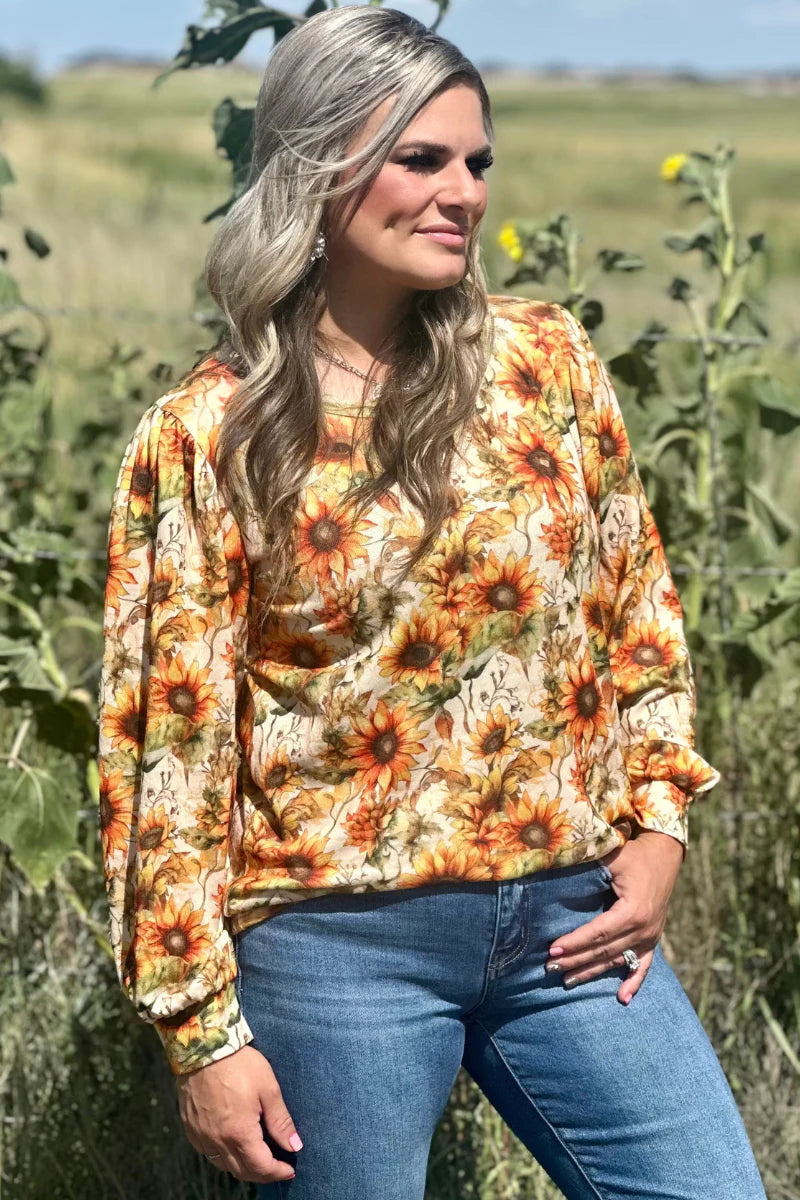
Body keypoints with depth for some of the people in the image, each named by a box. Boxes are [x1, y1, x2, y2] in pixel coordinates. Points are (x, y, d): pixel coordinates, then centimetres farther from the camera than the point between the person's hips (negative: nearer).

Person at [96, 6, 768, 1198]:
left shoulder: (548, 360, 2)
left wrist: (657, 824, 3)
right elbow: (174, 737, -6)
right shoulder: (207, 432, -7)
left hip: (570, 920, 3)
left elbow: (639, 609, 13)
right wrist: (201, 1025, -6)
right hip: (337, 949, -3)